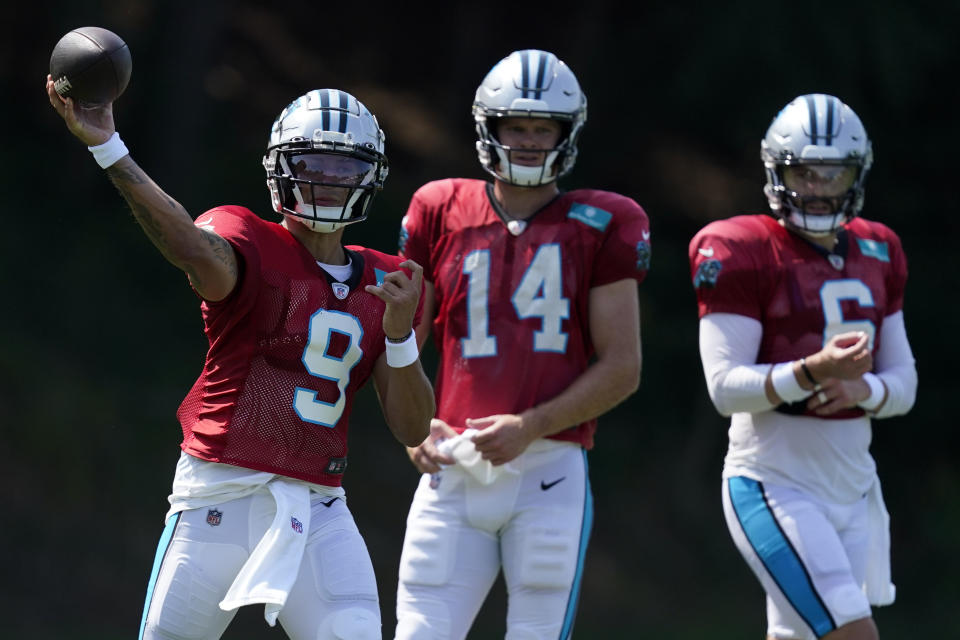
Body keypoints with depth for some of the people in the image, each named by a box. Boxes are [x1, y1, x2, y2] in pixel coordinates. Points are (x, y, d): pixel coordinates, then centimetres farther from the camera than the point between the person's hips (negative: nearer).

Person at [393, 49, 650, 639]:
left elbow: (622, 368, 1)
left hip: (549, 476, -2)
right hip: (454, 474, 2)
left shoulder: (601, 227, 5)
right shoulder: (441, 214, 12)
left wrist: (531, 426, -11)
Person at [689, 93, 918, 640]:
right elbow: (726, 387, -15)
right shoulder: (743, 254, -9)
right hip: (776, 487, -7)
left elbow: (904, 384, 12)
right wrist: (813, 371, -30)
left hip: (852, 487, 7)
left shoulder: (876, 255, 12)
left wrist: (862, 389, -11)